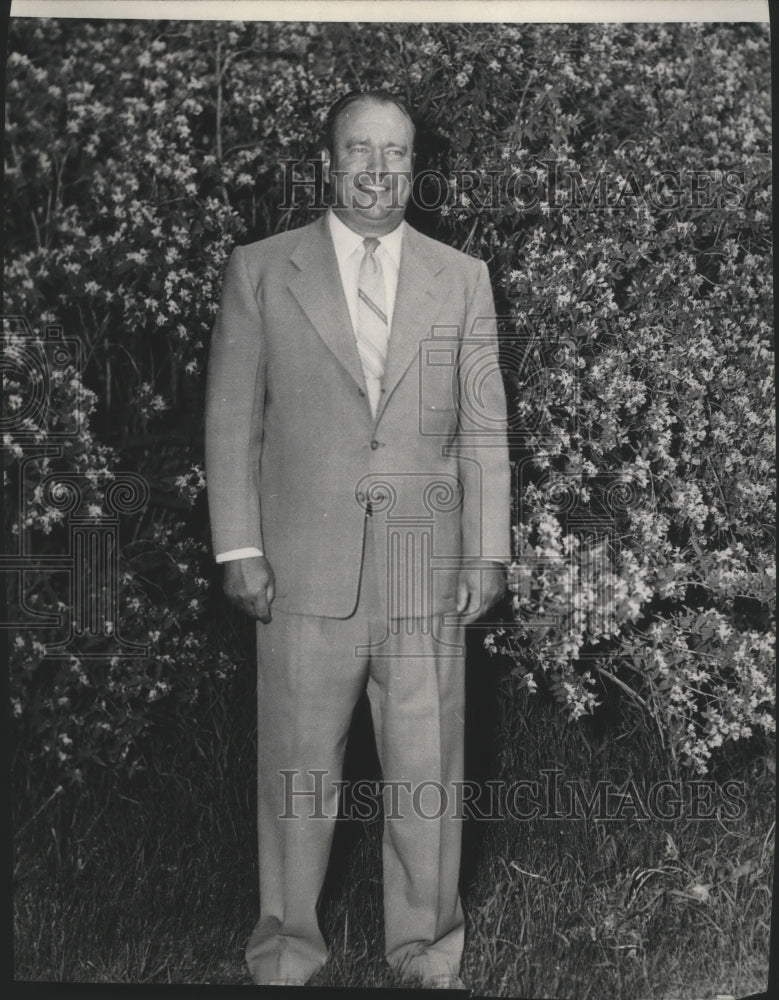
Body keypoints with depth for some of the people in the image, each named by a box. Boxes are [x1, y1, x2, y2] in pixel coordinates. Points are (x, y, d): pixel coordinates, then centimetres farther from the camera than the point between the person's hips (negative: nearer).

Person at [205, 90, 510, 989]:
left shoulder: (463, 280, 9)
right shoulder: (259, 272, 4)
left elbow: (484, 430, 7)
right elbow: (232, 420, 3)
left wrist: (487, 552, 1)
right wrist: (238, 548, -3)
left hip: (428, 574, 1)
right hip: (304, 569, -1)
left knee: (427, 773, 9)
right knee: (297, 773, 9)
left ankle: (426, 946, 29)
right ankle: (288, 946, 29)